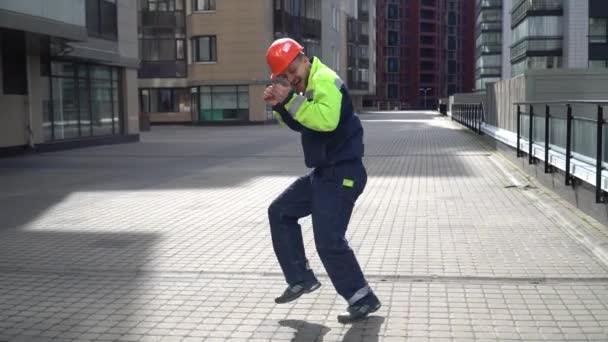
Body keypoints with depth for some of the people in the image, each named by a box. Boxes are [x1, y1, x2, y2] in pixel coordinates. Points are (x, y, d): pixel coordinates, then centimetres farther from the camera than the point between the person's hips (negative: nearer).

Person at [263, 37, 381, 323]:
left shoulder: (324, 79, -17)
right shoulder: (309, 85, 13)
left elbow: (326, 120, -34)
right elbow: (298, 123, 20)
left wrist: (291, 99, -28)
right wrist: (279, 105, 2)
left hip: (342, 173, -11)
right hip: (324, 172, 11)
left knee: (329, 241, -10)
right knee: (280, 212, 16)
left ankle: (363, 299, 3)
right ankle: (301, 278, 18)